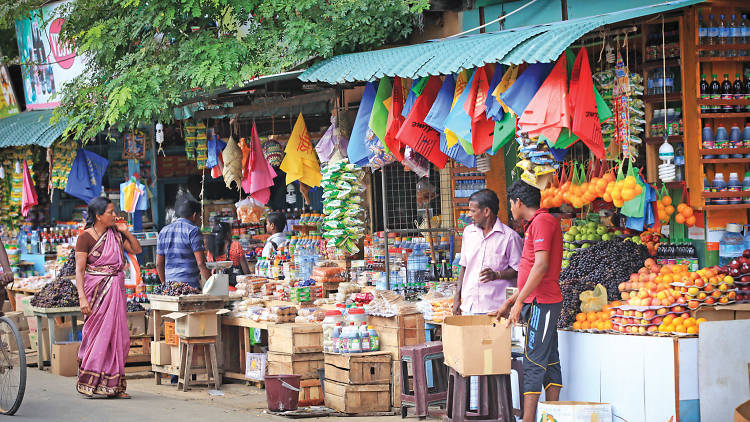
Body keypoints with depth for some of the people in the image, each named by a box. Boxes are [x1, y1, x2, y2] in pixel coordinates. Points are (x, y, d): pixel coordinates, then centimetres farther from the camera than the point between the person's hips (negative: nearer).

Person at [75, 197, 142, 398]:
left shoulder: (115, 234, 9)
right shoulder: (86, 237, -7)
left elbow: (137, 250, 18)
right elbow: (79, 269, -10)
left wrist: (126, 232, 2)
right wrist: (82, 297, -19)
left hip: (116, 290, 6)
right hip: (96, 291, -5)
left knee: (118, 335, 3)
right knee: (97, 334, -5)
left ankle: (113, 386, 8)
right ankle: (87, 383, 4)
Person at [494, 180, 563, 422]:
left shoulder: (542, 221, -11)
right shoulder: (535, 224, 21)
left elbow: (541, 266, -20)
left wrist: (519, 302, -19)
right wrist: (510, 302, 24)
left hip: (541, 303, -10)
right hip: (540, 303, 10)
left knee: (533, 362, -11)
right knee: (549, 362, 8)